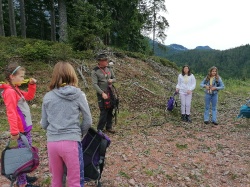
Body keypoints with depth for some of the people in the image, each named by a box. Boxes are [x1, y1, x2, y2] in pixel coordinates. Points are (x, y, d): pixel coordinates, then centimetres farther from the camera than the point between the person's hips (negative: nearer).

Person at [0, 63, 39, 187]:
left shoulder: (15, 89, 12)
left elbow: (29, 96, 25)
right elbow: (11, 113, -22)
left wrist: (32, 85, 11)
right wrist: (14, 131, -23)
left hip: (26, 127, 10)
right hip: (21, 129, -10)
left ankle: (23, 176, 33)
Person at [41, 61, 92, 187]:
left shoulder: (47, 97, 2)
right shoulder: (78, 95, -5)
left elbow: (44, 124, 9)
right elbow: (88, 121, -1)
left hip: (52, 142, 3)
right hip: (71, 142, -3)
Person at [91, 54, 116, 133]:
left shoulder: (109, 69, 7)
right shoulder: (95, 71, -9)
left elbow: (114, 78, 16)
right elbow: (94, 84, -15)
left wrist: (112, 80, -8)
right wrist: (102, 93, -22)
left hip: (111, 92, 6)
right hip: (102, 94, -5)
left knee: (110, 111, 11)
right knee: (104, 112, -6)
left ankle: (109, 127, 26)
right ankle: (100, 129, 8)